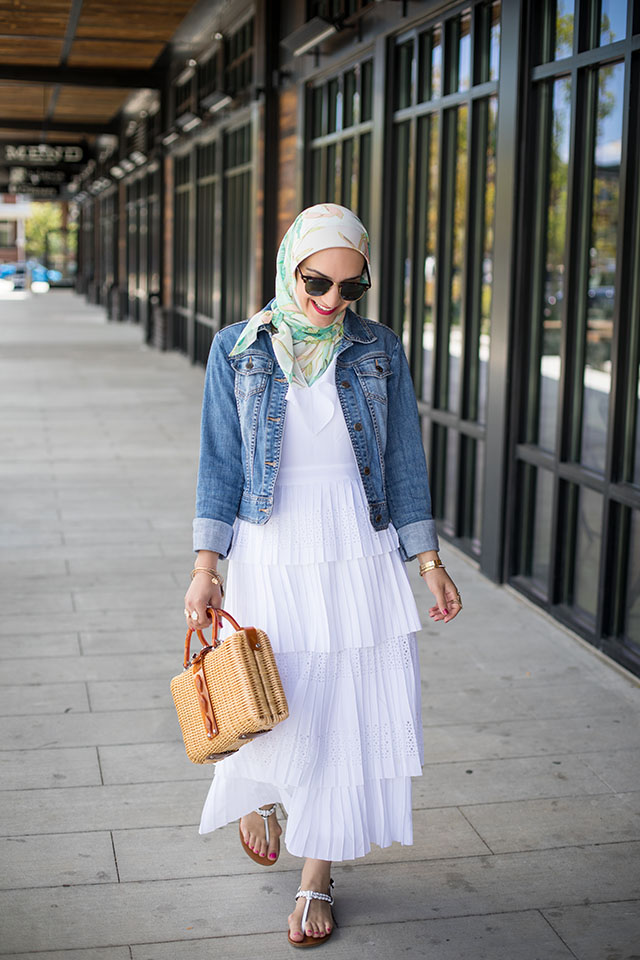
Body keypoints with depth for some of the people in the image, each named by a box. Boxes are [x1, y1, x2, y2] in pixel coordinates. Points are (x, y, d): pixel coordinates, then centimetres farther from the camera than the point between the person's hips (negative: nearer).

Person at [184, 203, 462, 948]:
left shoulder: (379, 351, 0)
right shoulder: (237, 350, -2)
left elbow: (403, 461, 5)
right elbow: (220, 464, 0)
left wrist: (429, 562, 4)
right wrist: (207, 564, -6)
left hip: (360, 559, 1)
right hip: (271, 558, -1)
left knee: (351, 718, 4)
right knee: (272, 711, 5)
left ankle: (318, 876, 24)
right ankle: (258, 792, 43)